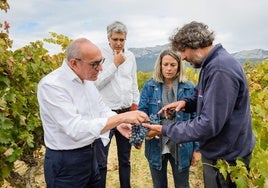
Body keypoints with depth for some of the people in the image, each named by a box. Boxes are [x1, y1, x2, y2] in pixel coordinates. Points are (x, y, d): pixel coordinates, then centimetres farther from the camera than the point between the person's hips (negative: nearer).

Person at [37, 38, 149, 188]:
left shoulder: (87, 79, 1)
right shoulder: (51, 85, -25)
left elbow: (101, 107, 11)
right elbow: (76, 129, -32)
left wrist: (119, 123, -9)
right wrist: (122, 117, -33)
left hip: (90, 154, 8)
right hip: (65, 163, -7)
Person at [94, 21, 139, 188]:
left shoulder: (130, 56, 9)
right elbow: (96, 82, -14)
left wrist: (135, 105, 14)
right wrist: (115, 64, -13)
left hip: (126, 113, 5)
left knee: (125, 159, 17)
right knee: (101, 161, 1)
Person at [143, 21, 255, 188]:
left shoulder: (220, 69, -28)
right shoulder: (212, 63, 5)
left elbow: (209, 124, -30)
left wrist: (164, 130, -22)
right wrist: (186, 103, -4)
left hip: (226, 158, -9)